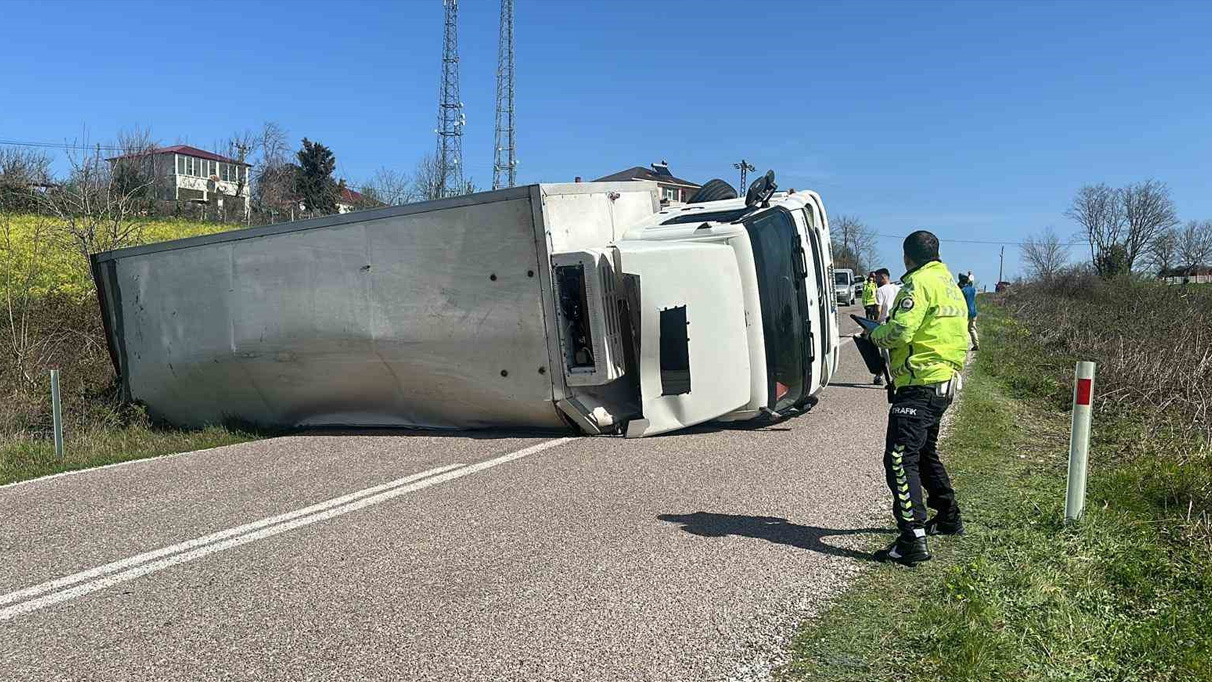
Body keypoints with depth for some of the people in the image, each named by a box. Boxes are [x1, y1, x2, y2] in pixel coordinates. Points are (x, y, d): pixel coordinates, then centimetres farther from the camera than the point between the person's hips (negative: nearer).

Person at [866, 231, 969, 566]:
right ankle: (948, 518, 39)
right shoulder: (950, 284, 19)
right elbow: (959, 336, 22)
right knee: (925, 452, 26)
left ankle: (913, 540, -17)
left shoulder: (920, 282, -11)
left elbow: (899, 331, -21)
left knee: (900, 459, -12)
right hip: (944, 382, 10)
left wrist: (876, 334, -2)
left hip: (919, 384, -10)